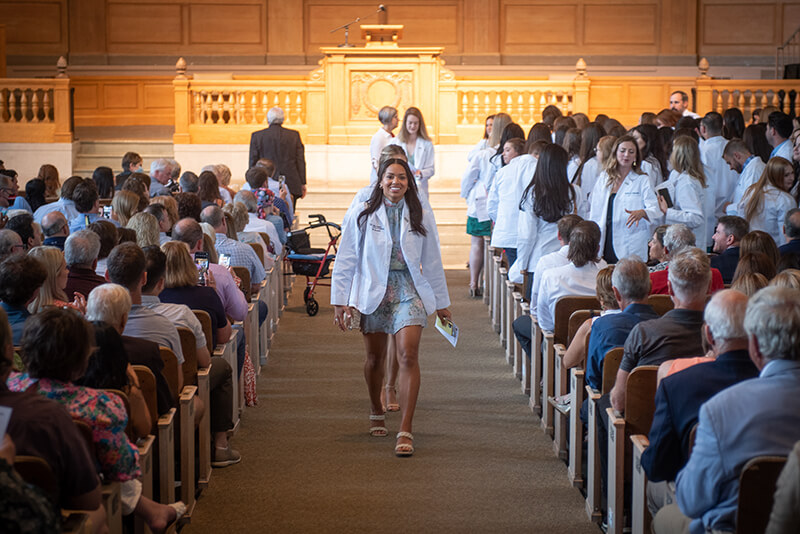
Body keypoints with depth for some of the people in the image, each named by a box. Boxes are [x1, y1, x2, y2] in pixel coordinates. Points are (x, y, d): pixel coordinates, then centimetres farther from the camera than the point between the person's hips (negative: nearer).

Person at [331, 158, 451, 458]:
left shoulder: (421, 215, 4)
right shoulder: (363, 215, 0)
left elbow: (432, 261, 11)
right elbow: (346, 260, 2)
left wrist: (441, 303, 14)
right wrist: (341, 301, -3)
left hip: (409, 291, 0)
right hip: (373, 292, 1)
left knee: (408, 355, -15)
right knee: (375, 358, 12)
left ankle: (406, 431, -17)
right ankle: (376, 413, 39)